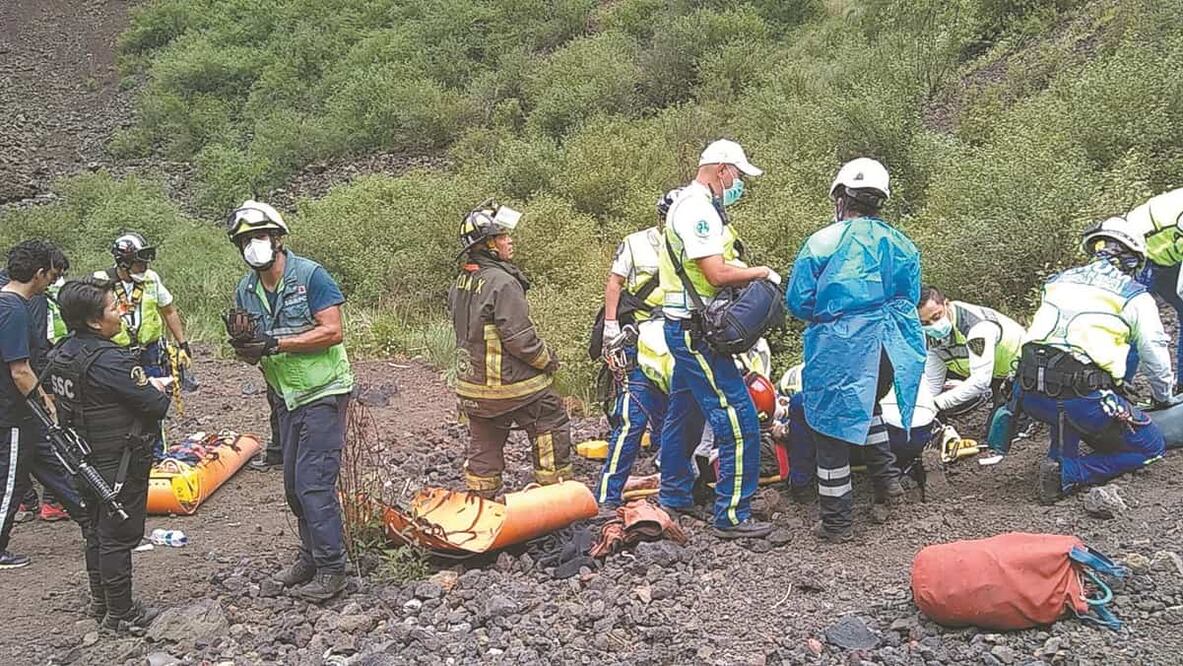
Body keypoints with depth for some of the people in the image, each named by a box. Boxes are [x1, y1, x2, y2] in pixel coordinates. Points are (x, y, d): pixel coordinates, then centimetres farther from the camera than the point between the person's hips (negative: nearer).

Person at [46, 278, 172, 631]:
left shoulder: (62, 353, 2)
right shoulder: (110, 360, -26)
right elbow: (157, 406, -22)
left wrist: (147, 384, 4)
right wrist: (159, 392, 0)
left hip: (86, 458, 9)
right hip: (119, 463, -9)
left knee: (96, 531, 21)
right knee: (118, 536, 3)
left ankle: (100, 602, 35)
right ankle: (120, 614, 14)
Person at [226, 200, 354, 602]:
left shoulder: (310, 276, -14)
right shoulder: (246, 290, 6)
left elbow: (333, 331, -20)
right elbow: (253, 354, 9)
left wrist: (276, 343, -24)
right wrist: (244, 347, -16)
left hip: (323, 392, -7)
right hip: (287, 396, 7)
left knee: (313, 483, -10)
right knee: (294, 485, 13)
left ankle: (331, 570, -1)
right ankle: (311, 556, 28)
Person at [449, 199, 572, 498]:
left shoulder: (459, 283, 7)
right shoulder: (503, 282, -20)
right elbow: (519, 337, -21)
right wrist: (548, 360, -7)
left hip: (472, 382, 8)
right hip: (512, 383, -8)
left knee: (483, 445, 16)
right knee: (552, 428, 7)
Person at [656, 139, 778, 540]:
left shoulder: (691, 204, 17)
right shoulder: (698, 209, -17)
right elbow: (718, 274, -23)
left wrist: (746, 271, 4)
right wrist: (762, 273, -9)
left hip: (686, 329, 11)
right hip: (696, 330, -11)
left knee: (685, 414, 20)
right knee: (739, 424, -9)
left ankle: (674, 498, 32)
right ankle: (731, 517, -4)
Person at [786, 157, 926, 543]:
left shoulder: (823, 242, -6)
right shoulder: (901, 244, 7)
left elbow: (798, 301, -3)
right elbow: (911, 297, 15)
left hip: (840, 350, -5)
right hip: (892, 348, 5)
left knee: (832, 428, 6)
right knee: (866, 407, 33)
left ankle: (836, 522, 12)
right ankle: (887, 478, 27)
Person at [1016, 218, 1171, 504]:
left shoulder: (1057, 281, 18)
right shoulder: (1135, 296, 6)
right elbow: (1155, 353, 13)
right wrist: (1163, 398, 33)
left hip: (1029, 395, 6)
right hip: (1083, 401, -5)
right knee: (1151, 446, 15)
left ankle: (1061, 458, 17)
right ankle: (1068, 473, -3)